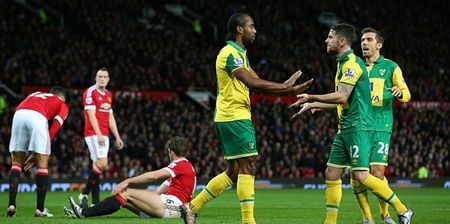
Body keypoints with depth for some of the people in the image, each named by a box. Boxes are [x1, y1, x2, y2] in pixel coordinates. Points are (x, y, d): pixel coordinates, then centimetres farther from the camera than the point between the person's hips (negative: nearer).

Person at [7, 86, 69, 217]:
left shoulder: (35, 95, 40)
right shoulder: (63, 105, 28)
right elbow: (54, 126, 11)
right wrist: (36, 153, 9)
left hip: (18, 114, 4)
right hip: (38, 117, -3)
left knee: (16, 163, 13)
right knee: (42, 164, 8)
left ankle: (11, 205, 1)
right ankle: (40, 209, 6)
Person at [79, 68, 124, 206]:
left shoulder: (108, 95, 17)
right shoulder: (90, 92, -7)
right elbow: (91, 115, -14)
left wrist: (117, 137, 17)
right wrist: (99, 134, -21)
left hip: (104, 135, 8)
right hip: (93, 134, -8)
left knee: (98, 166, 5)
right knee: (102, 164, -17)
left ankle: (95, 202, 3)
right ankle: (84, 194, -7)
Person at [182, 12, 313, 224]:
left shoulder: (238, 53, 19)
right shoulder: (231, 53, -14)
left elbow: (256, 82, 12)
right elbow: (253, 83, -25)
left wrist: (286, 87, -1)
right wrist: (285, 87, -22)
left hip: (229, 118, 10)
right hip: (235, 117, -10)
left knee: (233, 172, 11)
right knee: (247, 167, -9)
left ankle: (193, 206, 13)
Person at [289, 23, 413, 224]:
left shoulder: (352, 63, -13)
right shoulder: (343, 64, 18)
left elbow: (342, 97, -23)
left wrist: (312, 97, -18)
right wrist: (313, 105, 24)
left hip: (358, 127, -10)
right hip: (345, 128, 10)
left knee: (360, 175, -16)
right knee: (331, 174, 6)